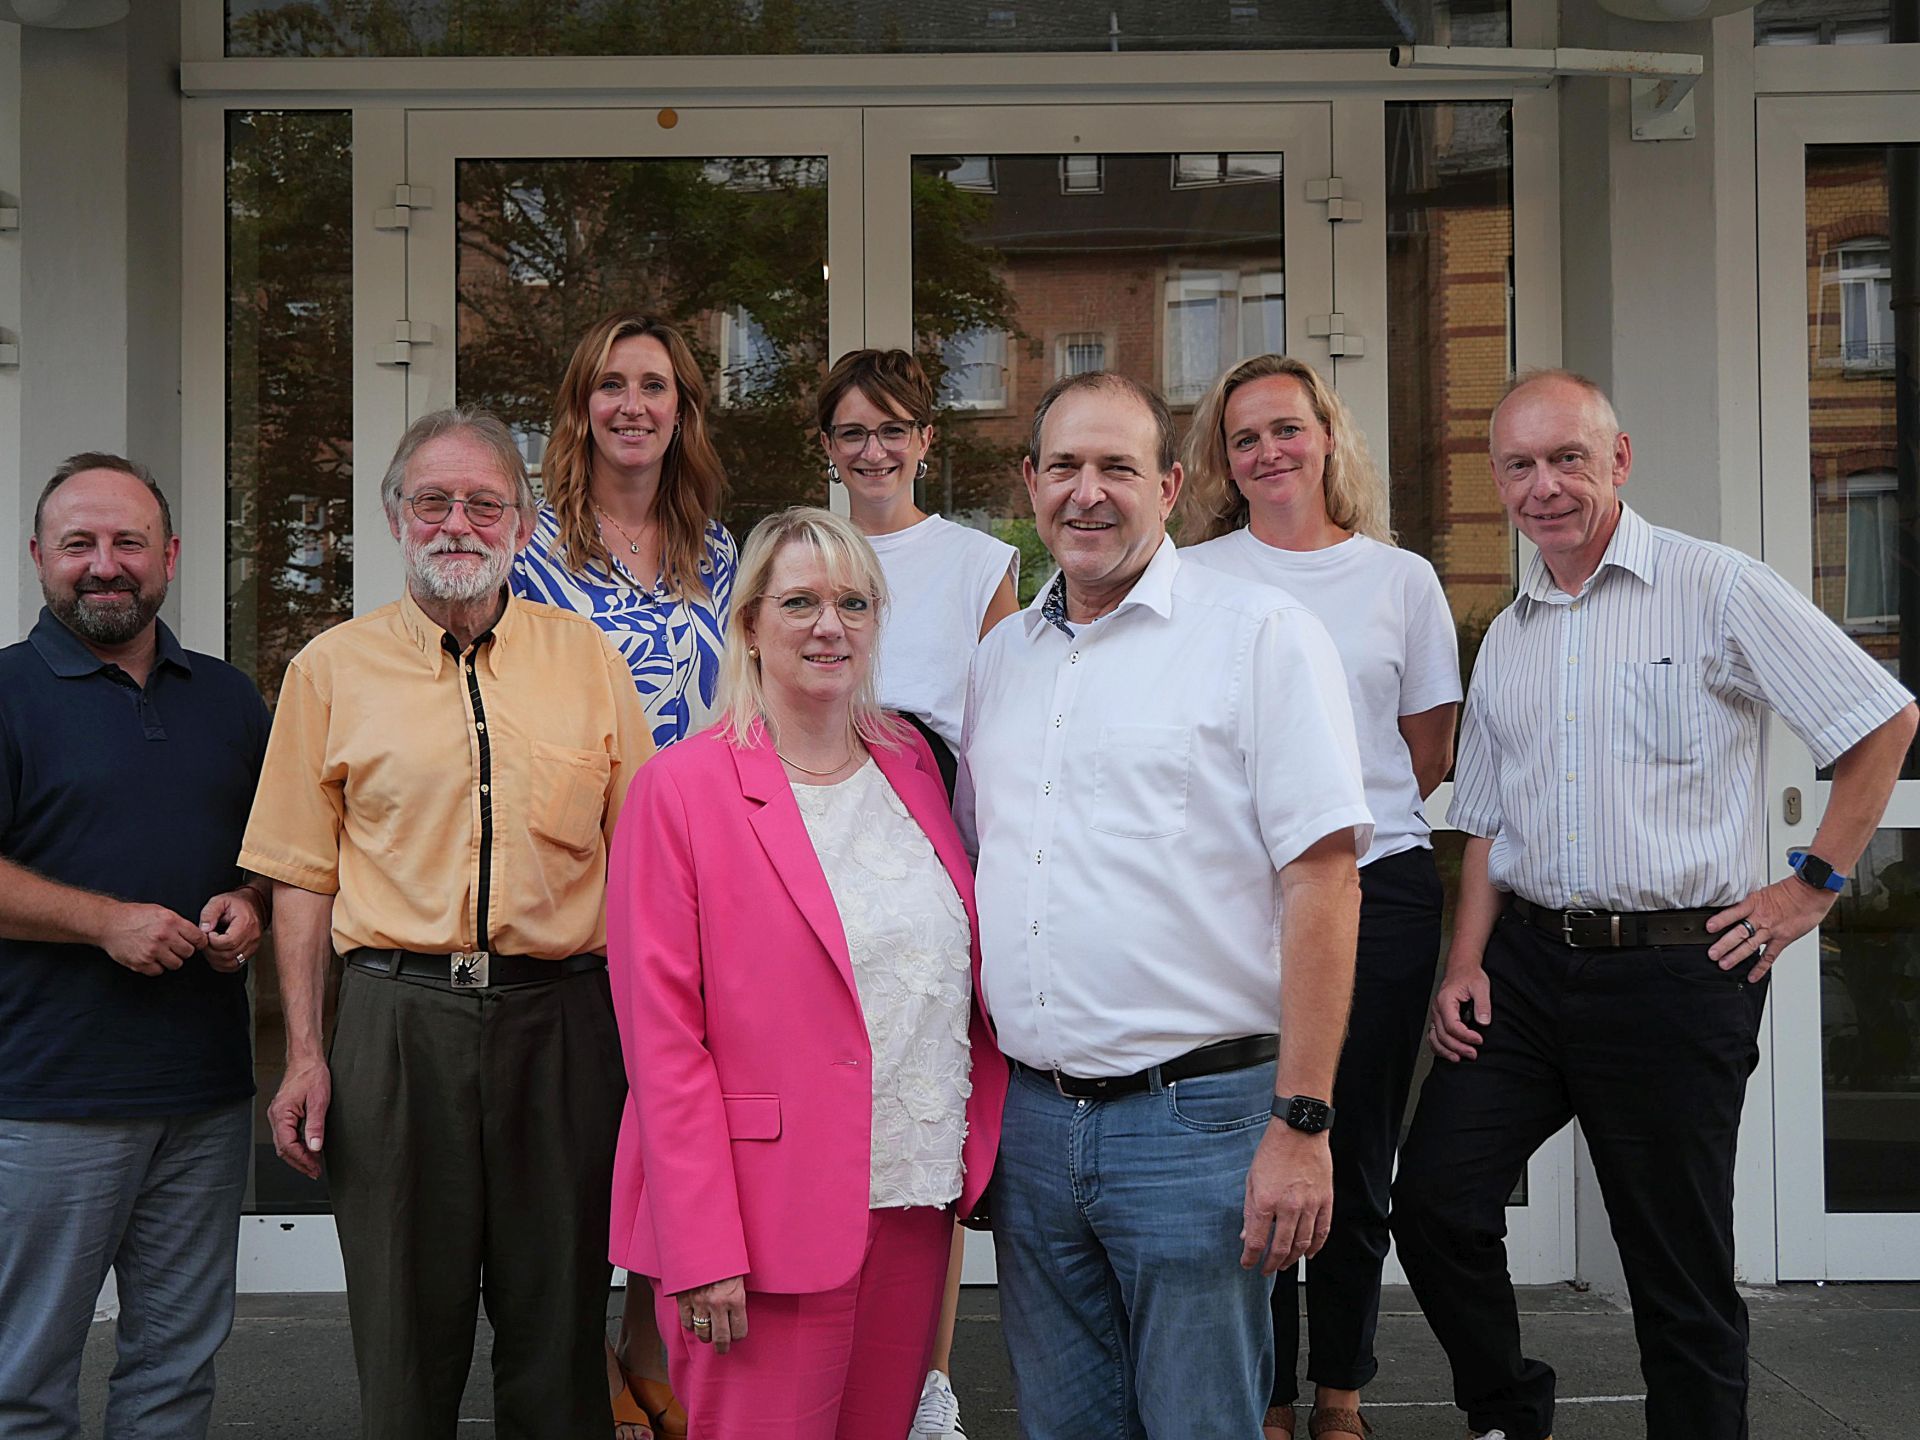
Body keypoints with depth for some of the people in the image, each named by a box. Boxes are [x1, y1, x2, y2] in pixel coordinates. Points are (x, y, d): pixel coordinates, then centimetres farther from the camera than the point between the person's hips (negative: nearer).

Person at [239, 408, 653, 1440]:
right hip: (398, 1019, 0)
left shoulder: (588, 658, 7)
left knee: (559, 1328, 8)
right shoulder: (334, 668, 6)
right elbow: (304, 875, 6)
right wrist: (303, 1054, 0)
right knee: (404, 1327, 8)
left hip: (564, 1019, 1)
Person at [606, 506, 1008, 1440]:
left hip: (917, 1199, 5)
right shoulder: (682, 790, -7)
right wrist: (704, 1249, -14)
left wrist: (977, 1149, 7)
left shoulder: (910, 767, 10)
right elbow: (662, 1037, -10)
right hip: (771, 1217, -5)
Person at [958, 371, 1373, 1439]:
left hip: (1198, 1115, -5)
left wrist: (1301, 1123, -17)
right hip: (1031, 1117, 6)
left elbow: (1322, 879, -12)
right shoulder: (1002, 659, 13)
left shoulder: (1260, 633, -6)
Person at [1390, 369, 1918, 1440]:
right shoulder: (1508, 637, 13)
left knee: (1682, 1272, 3)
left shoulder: (1717, 590, -5)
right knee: (1435, 1203, -1)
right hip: (1526, 961, 5)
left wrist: (1813, 888, -4)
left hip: (1676, 969, -5)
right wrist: (1466, 964, 6)